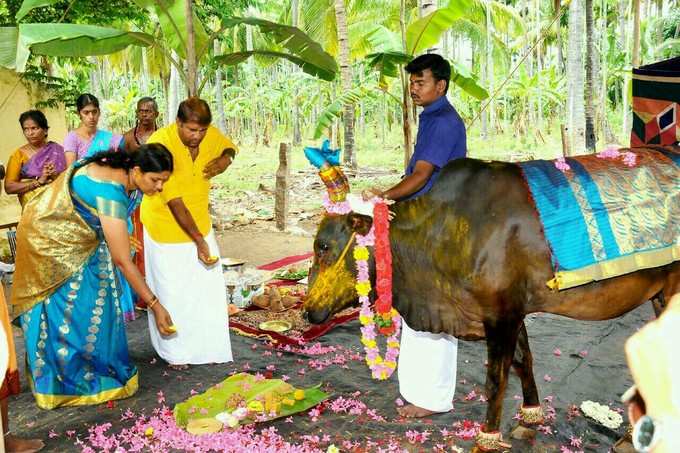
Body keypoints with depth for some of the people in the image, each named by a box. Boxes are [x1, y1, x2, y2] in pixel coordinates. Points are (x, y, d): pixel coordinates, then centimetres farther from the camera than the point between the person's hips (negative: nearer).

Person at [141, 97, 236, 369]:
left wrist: (225, 158, -9)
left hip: (200, 224, 5)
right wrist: (199, 241, -30)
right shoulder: (160, 143, -26)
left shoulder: (211, 135, -10)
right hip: (166, 228, -5)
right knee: (172, 293, 6)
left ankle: (210, 347, 21)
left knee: (208, 288, 7)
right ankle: (175, 352, 24)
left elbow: (228, 145, 16)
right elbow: (174, 202, -28)